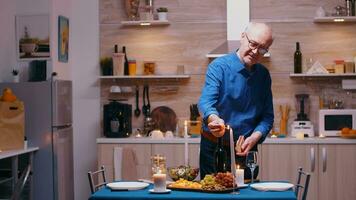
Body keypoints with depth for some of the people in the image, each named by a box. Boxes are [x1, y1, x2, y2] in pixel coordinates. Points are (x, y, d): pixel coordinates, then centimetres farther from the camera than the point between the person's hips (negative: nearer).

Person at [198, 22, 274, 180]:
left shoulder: (263, 75, 6)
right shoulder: (219, 67, -11)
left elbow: (267, 116, 5)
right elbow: (206, 102, -25)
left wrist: (254, 138, -13)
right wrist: (214, 119, -47)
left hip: (247, 150, 4)